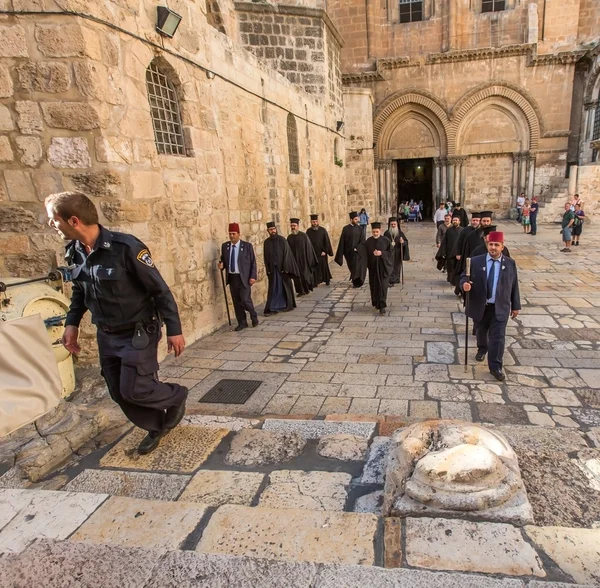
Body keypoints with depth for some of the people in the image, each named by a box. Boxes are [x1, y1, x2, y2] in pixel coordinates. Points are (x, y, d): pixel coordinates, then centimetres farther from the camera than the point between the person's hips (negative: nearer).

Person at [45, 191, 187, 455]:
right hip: (106, 335, 7)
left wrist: (174, 329, -18)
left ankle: (176, 397, 24)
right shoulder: (75, 252, -2)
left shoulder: (126, 247, -24)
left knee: (134, 390, -7)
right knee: (119, 392, 11)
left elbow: (160, 290, -19)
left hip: (138, 333, -7)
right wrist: (72, 323, 9)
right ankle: (156, 426, 33)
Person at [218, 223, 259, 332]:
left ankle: (254, 316, 19)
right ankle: (242, 323, 21)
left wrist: (253, 277, -10)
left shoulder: (247, 246, -4)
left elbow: (253, 262, -3)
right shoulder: (225, 246, 6)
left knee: (245, 300, -9)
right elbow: (223, 260, 16)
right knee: (236, 301, 8)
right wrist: (222, 265, -8)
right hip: (232, 277, 4)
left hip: (244, 278, -4)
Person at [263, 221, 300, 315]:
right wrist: (268, 269, 1)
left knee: (285, 286, 8)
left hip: (283, 268, -2)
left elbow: (287, 254, -9)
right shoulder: (266, 242, 4)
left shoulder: (282, 240, -6)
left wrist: (285, 268, -14)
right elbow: (266, 257, 7)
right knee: (273, 289, 2)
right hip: (272, 268, 2)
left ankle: (289, 305, 23)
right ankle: (271, 308, 2)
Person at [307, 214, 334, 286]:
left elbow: (327, 242, -3)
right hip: (312, 253, 0)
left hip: (322, 253, 0)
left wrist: (325, 251, -10)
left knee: (324, 267, 11)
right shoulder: (308, 231, 0)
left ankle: (327, 280, 29)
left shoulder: (323, 230, -2)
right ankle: (315, 282, 8)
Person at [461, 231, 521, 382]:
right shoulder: (475, 261, -5)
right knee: (481, 331, 21)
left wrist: (515, 306, 7)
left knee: (498, 336, -4)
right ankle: (482, 349, 50)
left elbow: (514, 286, 5)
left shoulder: (510, 263, 0)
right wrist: (464, 284, -27)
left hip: (500, 308, -1)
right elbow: (464, 276, -2)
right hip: (480, 306, 1)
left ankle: (495, 366, 4)